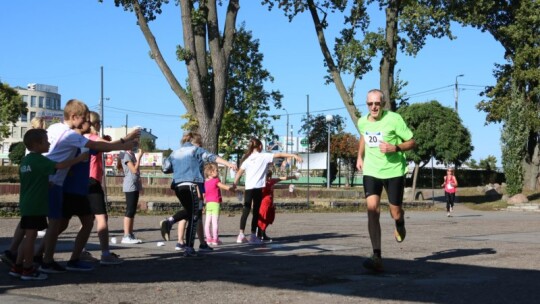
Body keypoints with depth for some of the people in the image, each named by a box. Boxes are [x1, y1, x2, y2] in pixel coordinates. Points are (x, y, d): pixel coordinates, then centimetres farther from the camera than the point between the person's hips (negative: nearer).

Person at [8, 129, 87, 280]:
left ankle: (17, 266, 17)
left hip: (26, 204, 9)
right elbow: (60, 165, -25)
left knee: (28, 235, 14)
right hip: (35, 206, -9)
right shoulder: (39, 160, -13)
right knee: (31, 235, -4)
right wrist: (79, 158, -19)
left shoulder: (25, 160, 15)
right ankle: (28, 269, 0)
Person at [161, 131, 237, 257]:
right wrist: (228, 164, -17)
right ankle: (189, 249, -6)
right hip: (191, 185, -6)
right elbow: (211, 157, -8)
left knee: (189, 211, 27)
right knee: (193, 217, -1)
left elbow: (165, 168, 17)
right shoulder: (196, 150, 5)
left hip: (177, 186, 6)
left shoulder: (175, 153, 21)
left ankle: (170, 221, 5)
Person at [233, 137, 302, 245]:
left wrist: (234, 184, 5)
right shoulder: (264, 156, 0)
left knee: (246, 211, 7)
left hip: (248, 188, 4)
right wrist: (294, 155, 1)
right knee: (256, 212, 2)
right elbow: (279, 154, -1)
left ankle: (241, 235, 4)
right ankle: (253, 236, 2)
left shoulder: (247, 158, 10)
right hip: (258, 188, -4)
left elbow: (239, 173, 4)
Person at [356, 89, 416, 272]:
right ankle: (377, 257, -19)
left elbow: (411, 142, -9)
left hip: (394, 171, -2)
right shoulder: (362, 122, 0)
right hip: (371, 171, 3)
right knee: (372, 209, -17)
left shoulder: (394, 119, -14)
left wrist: (395, 148, -26)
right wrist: (360, 157, 15)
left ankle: (400, 225, 48)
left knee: (395, 213, 5)